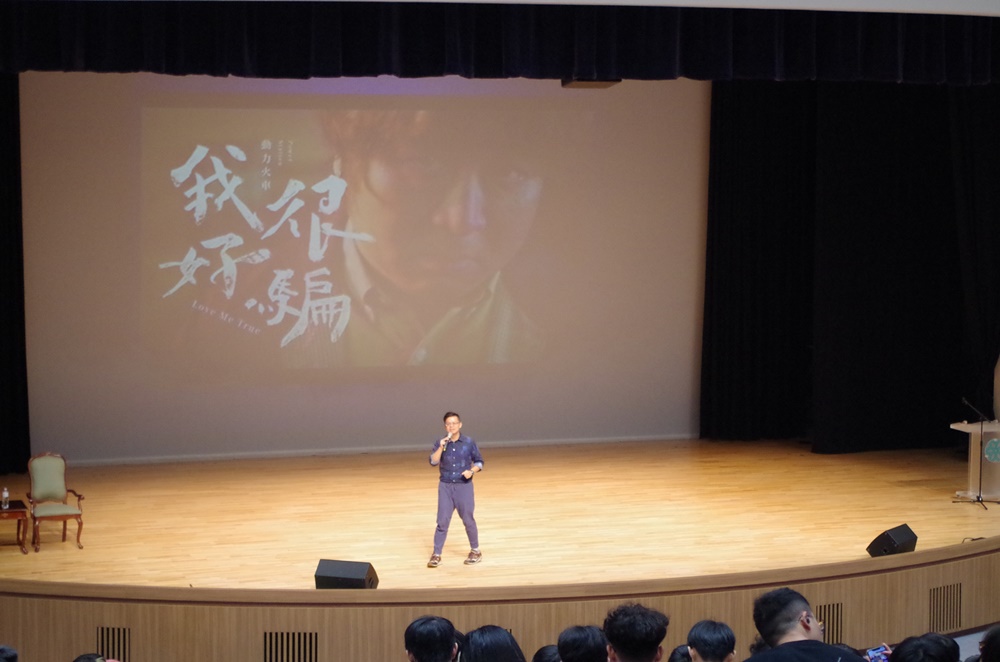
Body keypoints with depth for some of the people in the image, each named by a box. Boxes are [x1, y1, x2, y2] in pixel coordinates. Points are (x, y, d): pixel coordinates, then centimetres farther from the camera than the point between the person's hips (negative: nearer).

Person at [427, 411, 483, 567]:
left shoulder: (469, 442, -4)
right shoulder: (440, 443, -1)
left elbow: (479, 461, 4)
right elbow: (433, 462, -12)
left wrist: (472, 471, -15)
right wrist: (441, 447, -23)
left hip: (464, 486, -1)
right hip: (445, 486, 1)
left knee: (468, 520, 6)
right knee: (442, 521, 0)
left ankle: (475, 551, 23)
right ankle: (436, 555, 5)